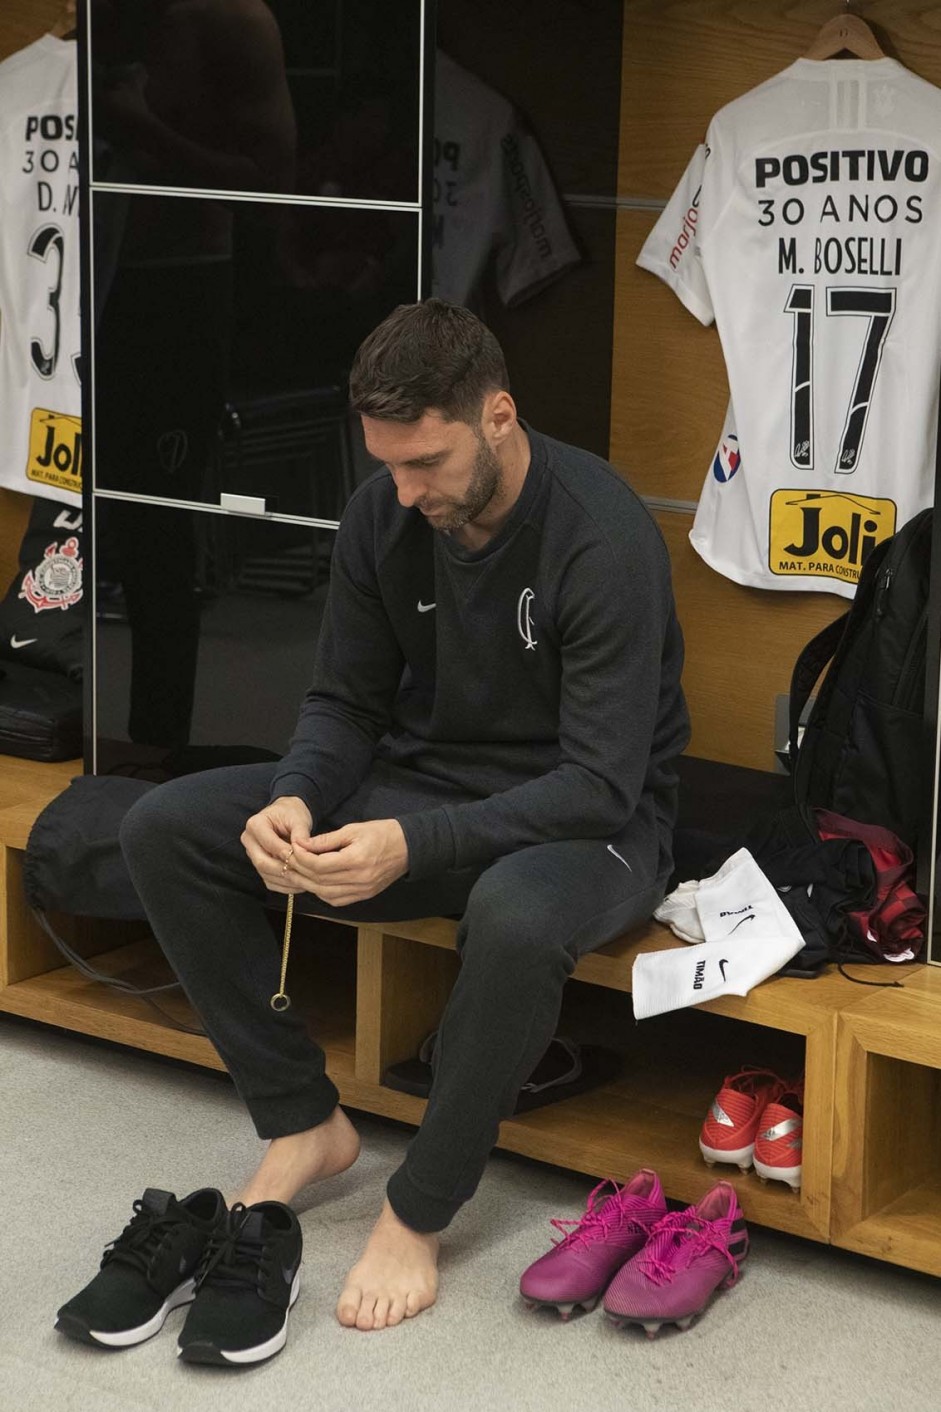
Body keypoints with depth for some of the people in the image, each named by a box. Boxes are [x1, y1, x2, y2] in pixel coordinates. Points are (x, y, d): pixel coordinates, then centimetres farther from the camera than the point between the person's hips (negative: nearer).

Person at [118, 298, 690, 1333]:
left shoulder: (604, 538, -24)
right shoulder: (383, 516, -5)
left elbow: (600, 782, -26)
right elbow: (345, 702, 5)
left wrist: (414, 845, -37)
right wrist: (296, 800, -19)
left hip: (586, 820, -6)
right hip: (428, 777, 6)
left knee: (517, 916, -43)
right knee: (164, 830, -10)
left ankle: (417, 1216, -19)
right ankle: (302, 1124, 1)